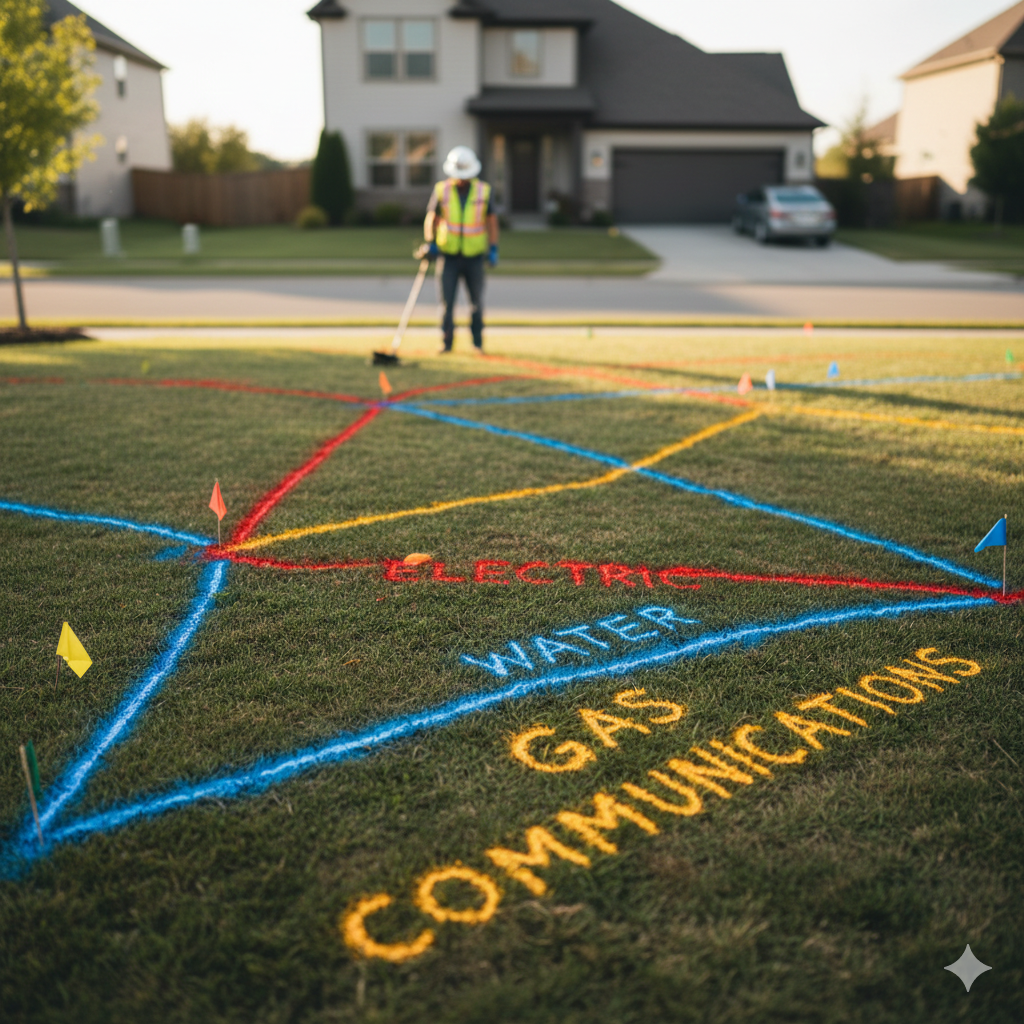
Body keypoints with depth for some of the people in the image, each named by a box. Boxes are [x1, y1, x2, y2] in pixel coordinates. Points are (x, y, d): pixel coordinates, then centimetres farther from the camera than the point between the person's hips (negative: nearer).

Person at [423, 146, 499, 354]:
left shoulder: (483, 190, 0)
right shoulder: (441, 189, 0)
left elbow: (491, 220, 5)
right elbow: (431, 217, 6)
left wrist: (493, 249, -2)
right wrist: (430, 242, -7)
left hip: (474, 255, 0)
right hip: (448, 254, 0)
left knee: (477, 302, 5)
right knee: (446, 300, -5)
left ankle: (478, 342, 18)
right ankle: (446, 343, 5)